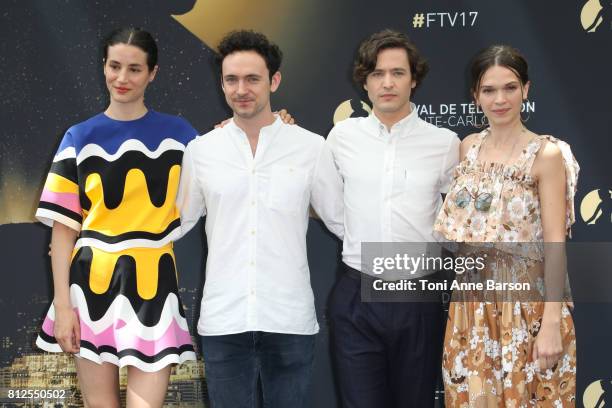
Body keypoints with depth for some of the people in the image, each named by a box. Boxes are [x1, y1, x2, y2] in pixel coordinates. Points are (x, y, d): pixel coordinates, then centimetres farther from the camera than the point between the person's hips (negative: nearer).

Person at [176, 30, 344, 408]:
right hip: (223, 320, 1)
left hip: (290, 319, -1)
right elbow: (177, 221, 14)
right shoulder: (201, 150, 4)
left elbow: (342, 220, 7)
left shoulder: (310, 147, 0)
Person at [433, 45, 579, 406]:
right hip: (474, 299, 5)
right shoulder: (468, 147, 6)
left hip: (528, 300, -5)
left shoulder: (546, 154, -11)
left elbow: (555, 244, -14)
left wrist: (552, 323, -17)